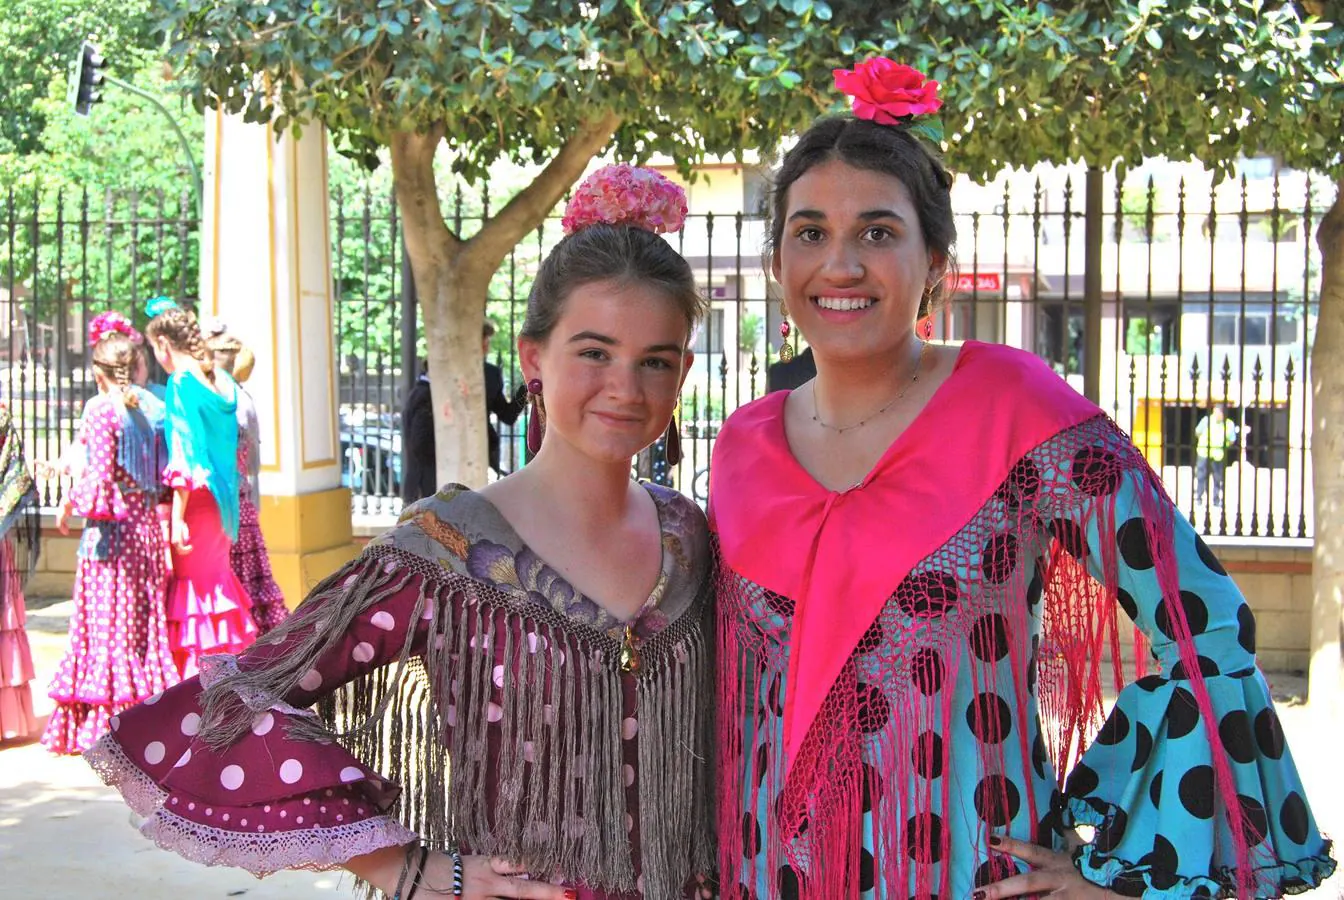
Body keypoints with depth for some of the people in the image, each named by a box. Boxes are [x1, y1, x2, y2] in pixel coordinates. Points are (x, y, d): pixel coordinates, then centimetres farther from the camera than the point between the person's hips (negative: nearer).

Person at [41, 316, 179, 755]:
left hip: (110, 523, -6)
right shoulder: (151, 406, 8)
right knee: (145, 613, 11)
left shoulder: (101, 409, -10)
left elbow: (98, 472, -14)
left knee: (106, 618, -2)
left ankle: (103, 721, 1)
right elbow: (165, 471, 9)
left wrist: (68, 506, -1)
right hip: (146, 521, 6)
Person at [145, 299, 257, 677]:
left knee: (190, 582, 0)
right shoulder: (221, 380, 8)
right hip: (222, 502, 8)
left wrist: (176, 517, -19)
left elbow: (183, 453, -19)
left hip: (195, 500, -8)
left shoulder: (181, 382, -14)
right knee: (216, 581, 16)